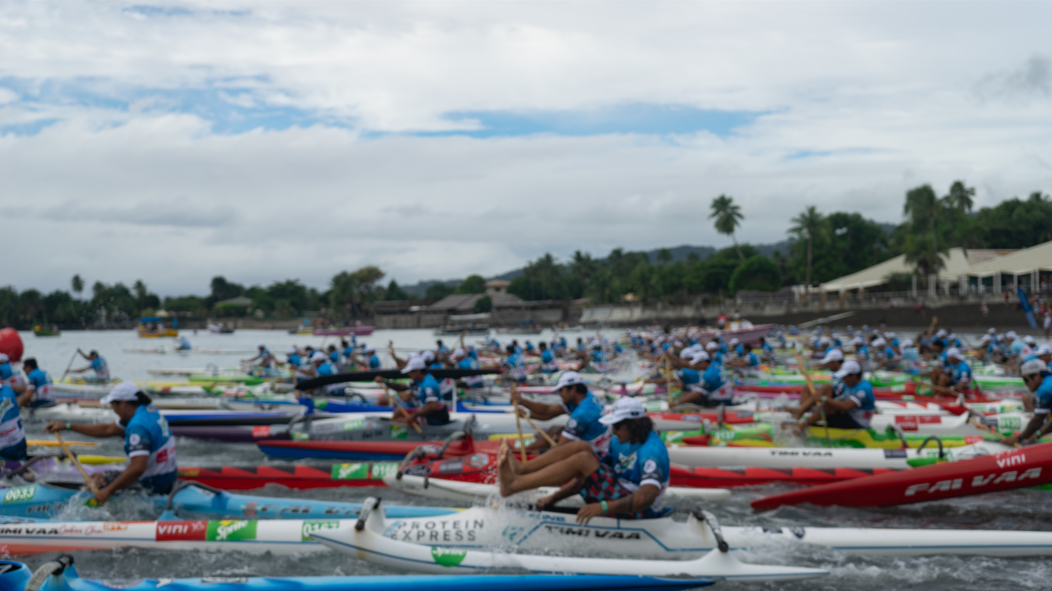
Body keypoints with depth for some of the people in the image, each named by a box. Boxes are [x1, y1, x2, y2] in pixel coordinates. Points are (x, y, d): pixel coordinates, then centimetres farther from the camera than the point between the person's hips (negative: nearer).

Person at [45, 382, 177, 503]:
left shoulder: (138, 426, -25)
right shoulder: (148, 410, 5)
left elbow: (137, 468, -35)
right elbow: (107, 430, 15)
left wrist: (109, 490, -25)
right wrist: (67, 426, 16)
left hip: (152, 485, -10)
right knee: (99, 477, 22)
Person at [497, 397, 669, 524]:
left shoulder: (652, 451, -20)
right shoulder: (619, 441, 9)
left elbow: (647, 496, -35)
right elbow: (590, 474, 13)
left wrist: (602, 507, -44)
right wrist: (555, 497, 3)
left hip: (636, 512, -9)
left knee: (583, 459, -22)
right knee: (581, 447, -4)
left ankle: (513, 484, -25)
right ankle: (519, 469, -14)